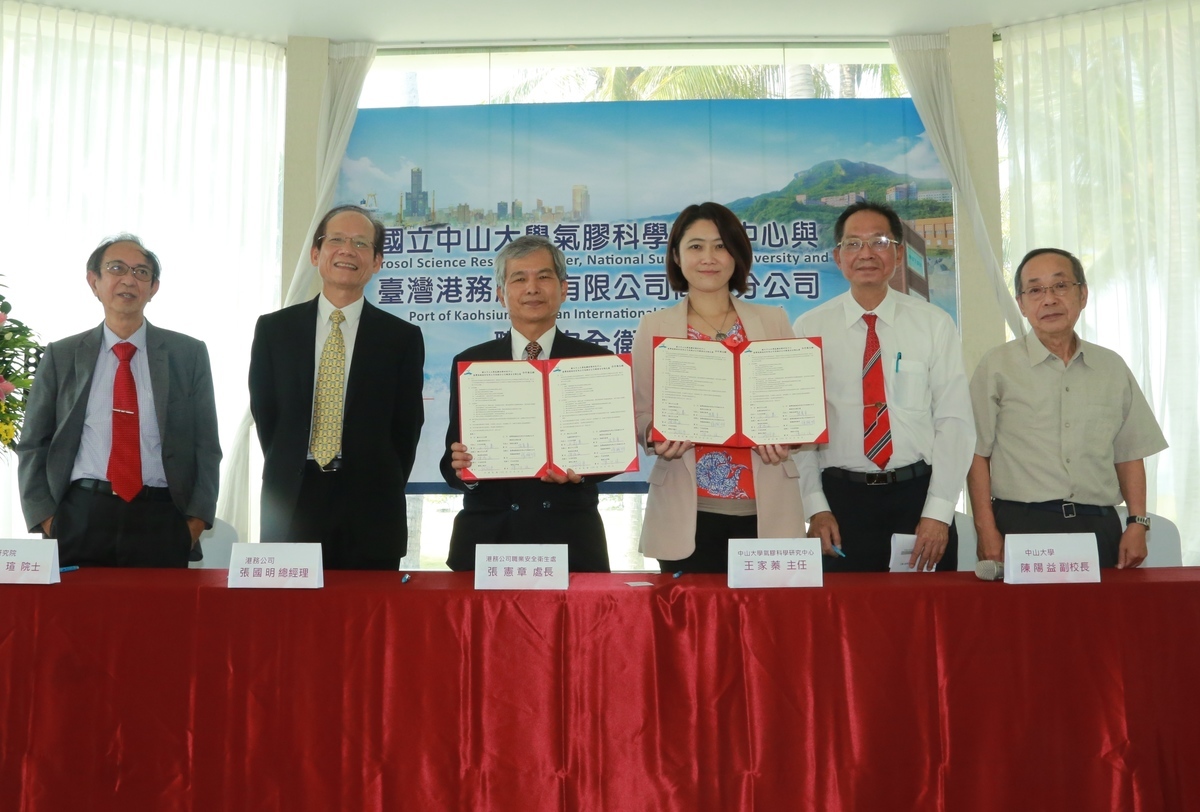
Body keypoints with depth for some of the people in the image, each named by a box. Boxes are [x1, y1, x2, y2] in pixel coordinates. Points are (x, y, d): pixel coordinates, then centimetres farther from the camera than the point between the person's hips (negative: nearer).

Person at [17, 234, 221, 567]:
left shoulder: (189, 353, 5)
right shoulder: (61, 356, 8)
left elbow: (206, 444, 5)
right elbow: (33, 445, 10)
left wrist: (197, 518, -4)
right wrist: (45, 518, -2)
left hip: (161, 520, 0)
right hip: (80, 517, 1)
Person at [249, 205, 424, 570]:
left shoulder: (403, 337, 2)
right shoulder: (273, 328, 6)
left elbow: (407, 427, 4)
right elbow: (264, 414, 9)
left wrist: (381, 491, 1)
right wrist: (289, 478, 6)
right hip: (290, 508, 1)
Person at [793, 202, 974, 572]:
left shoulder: (934, 324, 1)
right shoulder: (809, 329, 1)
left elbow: (954, 421, -2)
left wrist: (938, 512, -9)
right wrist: (816, 508, -8)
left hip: (919, 493, 1)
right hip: (841, 496, 0)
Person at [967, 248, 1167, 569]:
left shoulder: (1112, 368, 12)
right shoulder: (997, 367, 1)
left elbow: (1129, 455, 14)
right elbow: (978, 455, -2)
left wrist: (1137, 524, 4)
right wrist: (987, 532, -8)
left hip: (1100, 528, 3)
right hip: (1021, 527, -3)